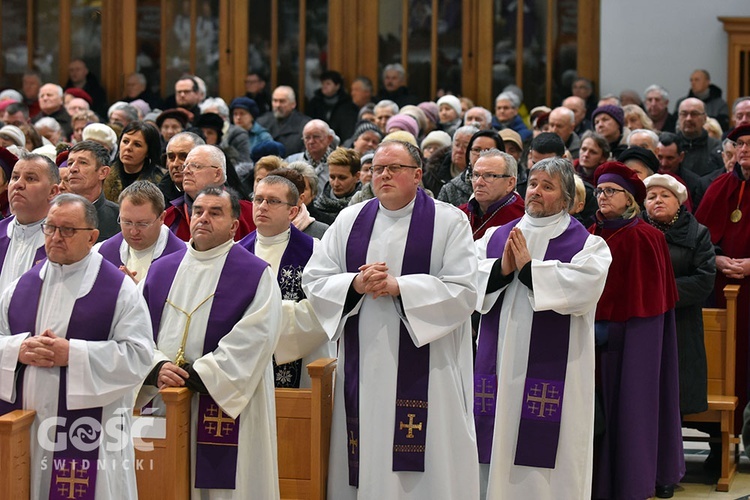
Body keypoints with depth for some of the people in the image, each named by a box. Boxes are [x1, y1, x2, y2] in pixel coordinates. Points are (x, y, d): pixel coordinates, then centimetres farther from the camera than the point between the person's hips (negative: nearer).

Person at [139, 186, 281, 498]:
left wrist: (196, 376, -17)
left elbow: (251, 341, -12)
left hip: (227, 408, -4)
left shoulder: (255, 275, -2)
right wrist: (157, 368, -13)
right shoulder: (162, 270, 14)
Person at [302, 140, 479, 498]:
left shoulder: (449, 222, 1)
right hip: (362, 365, 3)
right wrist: (355, 284, -12)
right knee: (365, 457, 3)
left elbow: (463, 292, -9)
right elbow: (314, 281, 7)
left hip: (425, 368, -3)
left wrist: (399, 287, -16)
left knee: (425, 462, -4)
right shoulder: (350, 220, 11)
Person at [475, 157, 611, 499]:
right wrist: (502, 269, -15)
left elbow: (582, 290, -17)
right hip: (498, 366, 4)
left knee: (542, 459, -3)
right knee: (497, 456, 5)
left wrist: (527, 267, -14)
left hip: (552, 373, -4)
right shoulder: (496, 236, 13)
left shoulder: (587, 245, 1)